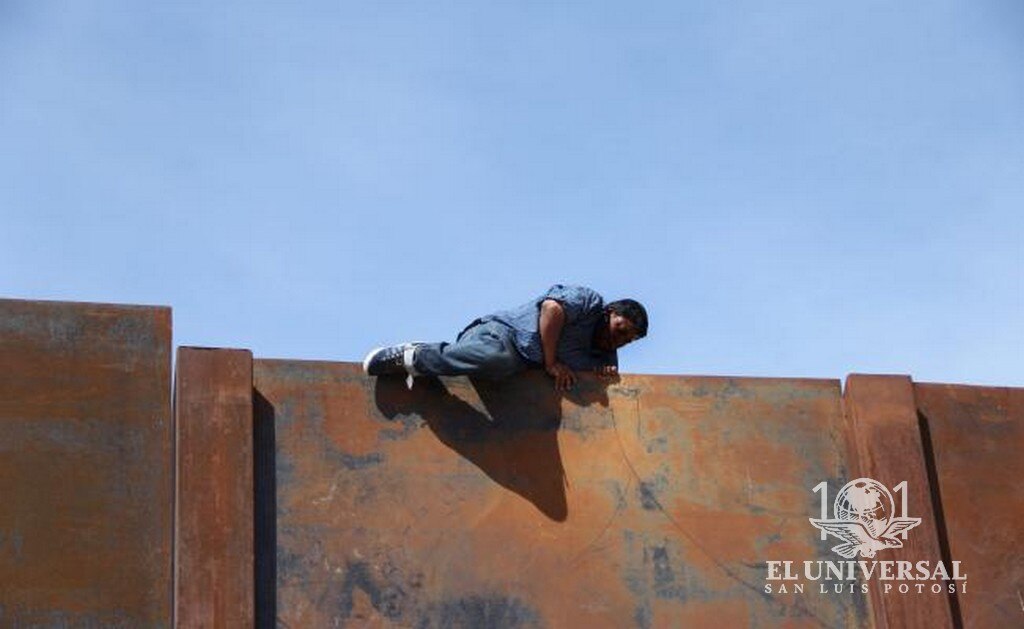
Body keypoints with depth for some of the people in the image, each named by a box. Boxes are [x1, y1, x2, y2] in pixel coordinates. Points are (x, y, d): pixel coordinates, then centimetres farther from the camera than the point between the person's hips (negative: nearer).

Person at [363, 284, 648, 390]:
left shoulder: (604, 354, 19)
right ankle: (411, 356, -22)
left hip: (522, 367, 10)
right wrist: (551, 363, -16)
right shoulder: (589, 301, -4)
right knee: (495, 360, -38)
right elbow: (552, 308, -18)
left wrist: (608, 372, -1)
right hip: (500, 332, -9)